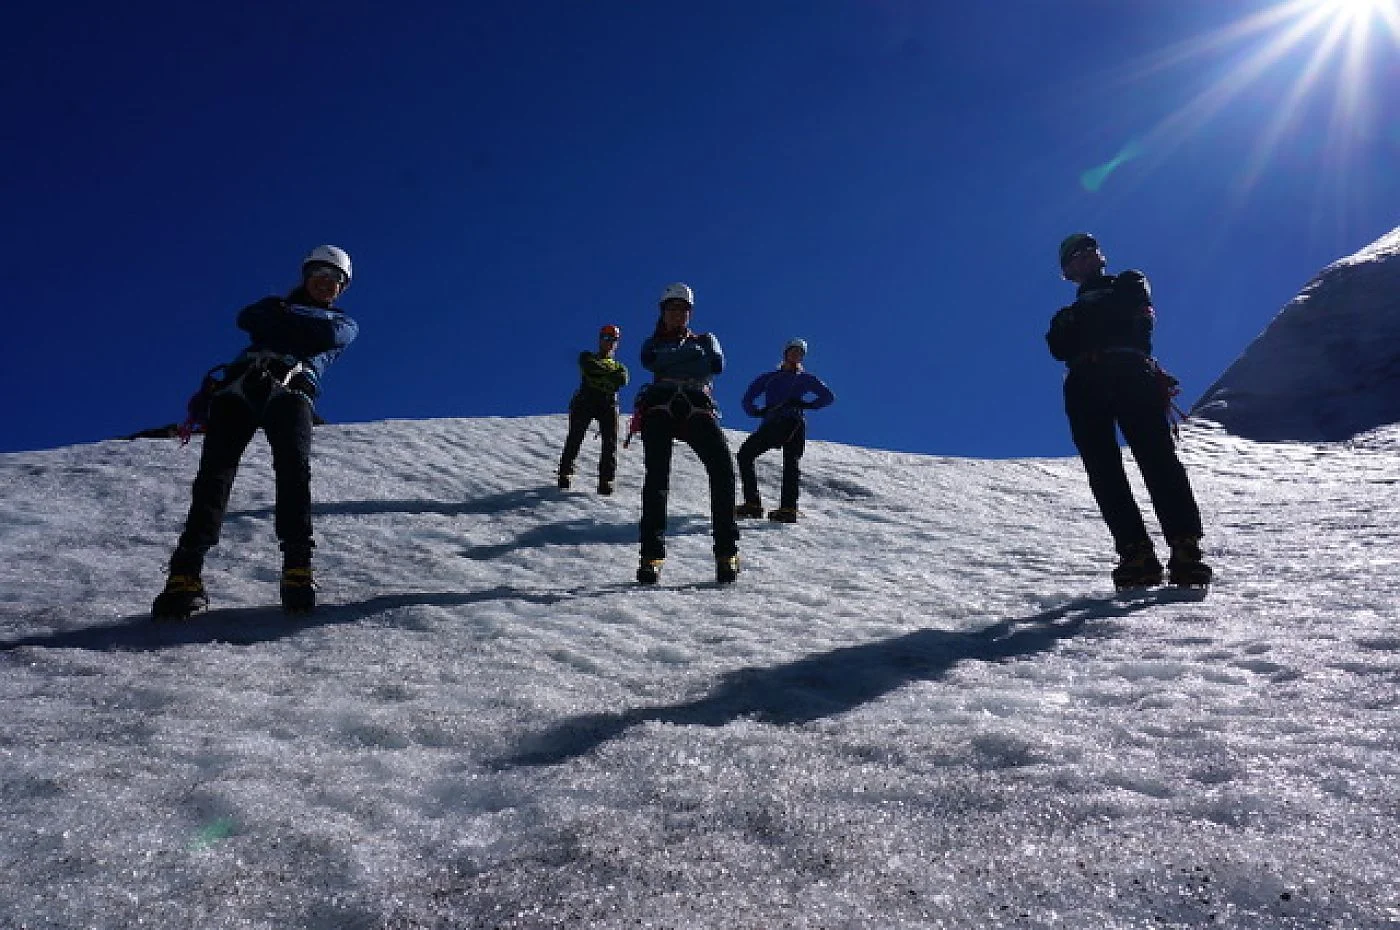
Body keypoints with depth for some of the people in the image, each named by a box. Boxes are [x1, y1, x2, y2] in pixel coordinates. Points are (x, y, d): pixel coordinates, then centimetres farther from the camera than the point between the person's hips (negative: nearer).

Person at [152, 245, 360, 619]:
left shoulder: (345, 324, 30)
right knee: (216, 471, -17)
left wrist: (284, 316, 13)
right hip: (239, 384, 2)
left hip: (291, 389, -1)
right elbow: (247, 318, 11)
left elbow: (329, 334, 4)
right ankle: (185, 573, -25)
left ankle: (298, 567, -32)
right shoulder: (278, 304, 34)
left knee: (295, 466, -29)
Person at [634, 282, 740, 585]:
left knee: (723, 469, -23)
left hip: (697, 406, 0)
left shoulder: (704, 339, 31)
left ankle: (727, 553, -22)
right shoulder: (653, 343, 29)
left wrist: (670, 361, 12)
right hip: (659, 406, 0)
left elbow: (717, 364, 8)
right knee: (657, 475, -20)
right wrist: (693, 359, 10)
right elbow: (648, 361, 3)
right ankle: (652, 554, -23)